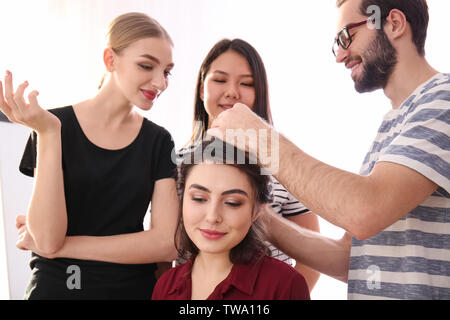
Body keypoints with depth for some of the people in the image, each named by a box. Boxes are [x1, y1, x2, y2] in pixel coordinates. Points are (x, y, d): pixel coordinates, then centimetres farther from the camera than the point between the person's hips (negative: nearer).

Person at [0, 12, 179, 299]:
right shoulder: (53, 126, -9)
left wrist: (61, 245, -16)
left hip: (134, 287, 2)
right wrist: (48, 132, -24)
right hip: (56, 286, -2)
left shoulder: (158, 141, -4)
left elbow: (169, 243, -13)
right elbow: (48, 238, -18)